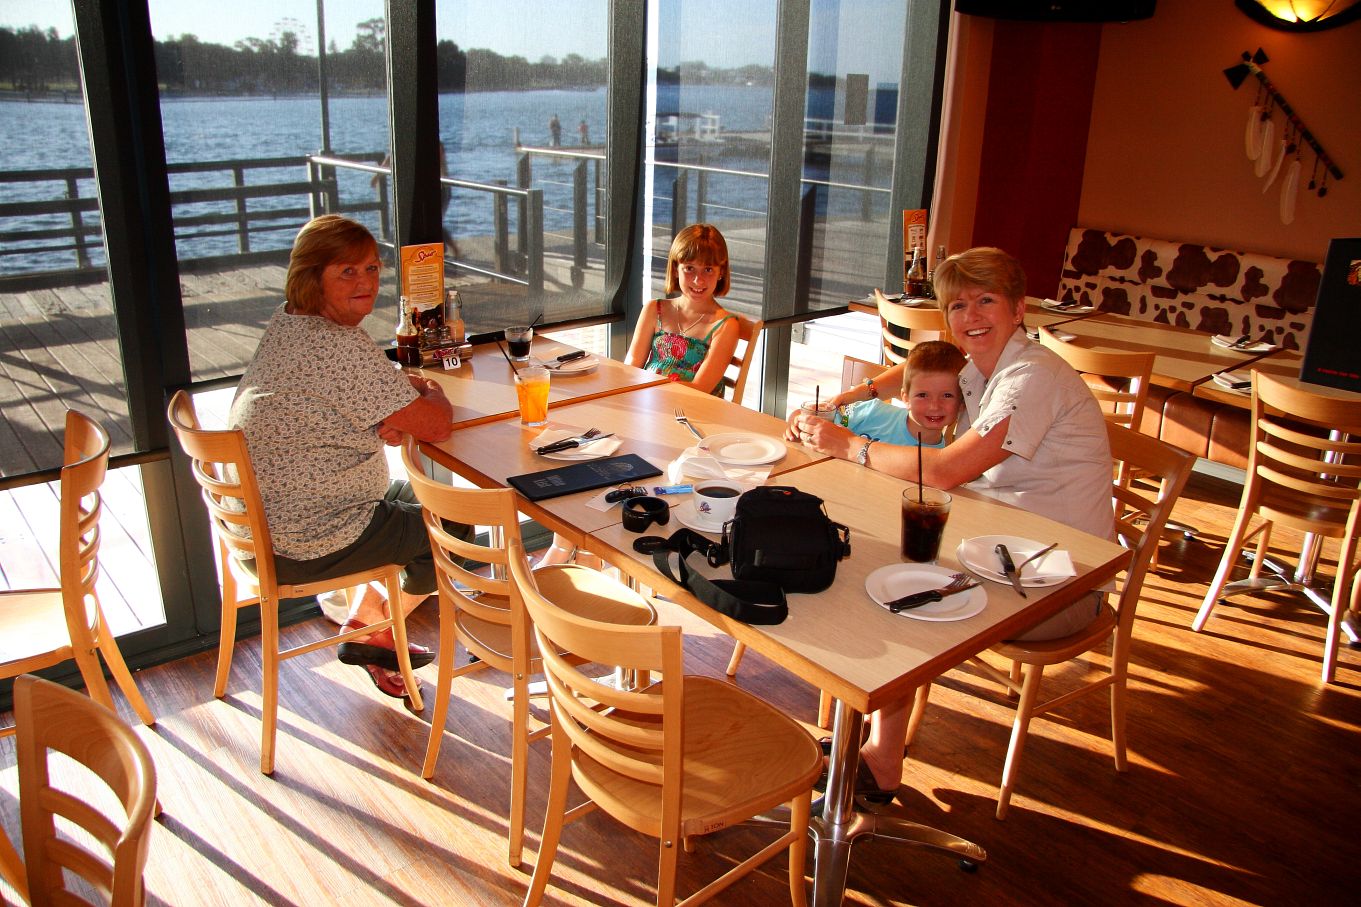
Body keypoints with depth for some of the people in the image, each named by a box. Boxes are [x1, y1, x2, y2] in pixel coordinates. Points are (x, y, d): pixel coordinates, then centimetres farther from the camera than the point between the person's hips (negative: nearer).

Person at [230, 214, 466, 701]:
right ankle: (376, 632, 30)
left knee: (415, 496, 27)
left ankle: (362, 620, 30)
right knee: (454, 527, 10)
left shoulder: (286, 322, 4)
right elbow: (437, 425, -24)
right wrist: (433, 394, -1)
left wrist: (392, 419, -5)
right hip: (306, 546, -9)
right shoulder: (341, 345, -27)